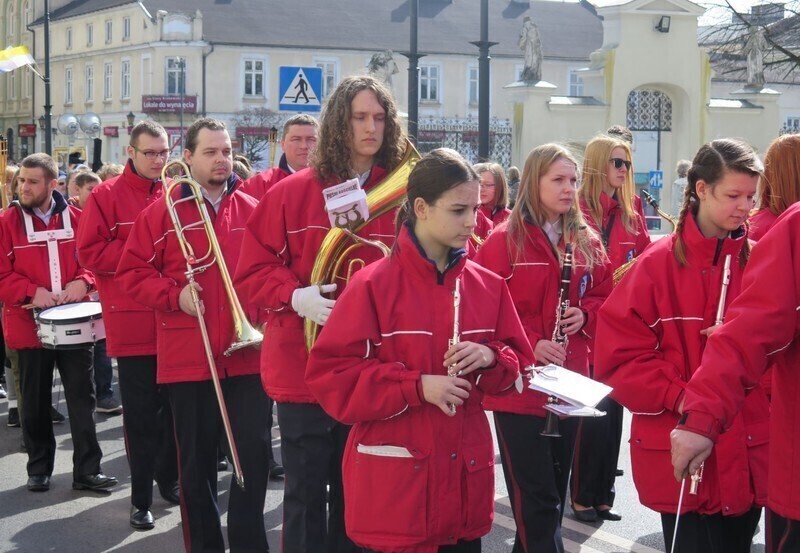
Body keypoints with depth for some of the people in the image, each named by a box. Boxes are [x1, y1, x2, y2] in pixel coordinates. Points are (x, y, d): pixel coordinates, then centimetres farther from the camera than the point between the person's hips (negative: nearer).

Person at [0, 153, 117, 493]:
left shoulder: (77, 219, 3)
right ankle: (39, 469, 21)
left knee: (82, 398, 3)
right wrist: (31, 291, -19)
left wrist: (83, 282, -13)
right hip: (29, 323, -1)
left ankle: (87, 470, 8)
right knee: (35, 402, 8)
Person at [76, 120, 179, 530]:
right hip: (133, 323, -3)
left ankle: (169, 479, 29)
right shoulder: (106, 196, -2)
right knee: (140, 413, 2)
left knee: (176, 405, 11)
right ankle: (141, 498, 10)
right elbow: (90, 253, -8)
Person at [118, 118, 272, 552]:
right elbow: (132, 272, 1)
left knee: (255, 452, 2)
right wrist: (174, 295, -13)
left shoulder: (253, 211, 7)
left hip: (247, 353, 1)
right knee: (195, 460, 8)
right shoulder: (162, 211, 2)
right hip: (189, 358, -1)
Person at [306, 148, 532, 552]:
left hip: (465, 479, 5)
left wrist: (490, 359, -10)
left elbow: (519, 365, 12)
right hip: (394, 486, -4)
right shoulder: (374, 286, -10)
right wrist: (417, 385, -20)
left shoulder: (489, 287, 5)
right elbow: (330, 377, -12)